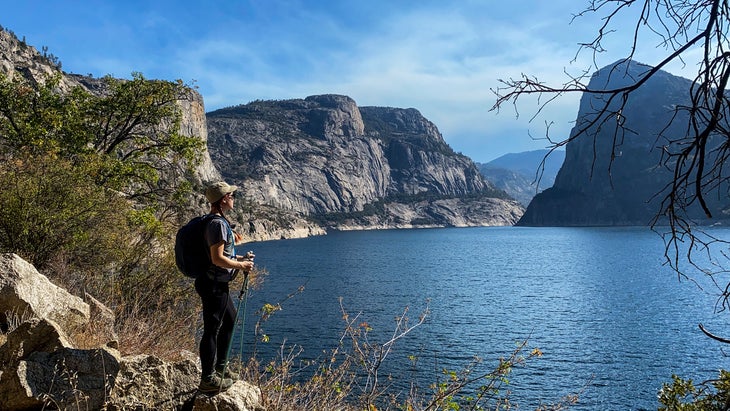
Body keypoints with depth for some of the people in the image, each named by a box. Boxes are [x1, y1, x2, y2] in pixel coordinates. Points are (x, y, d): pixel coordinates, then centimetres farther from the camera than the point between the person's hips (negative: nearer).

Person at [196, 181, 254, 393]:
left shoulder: (219, 221, 13)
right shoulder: (218, 224, -19)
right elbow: (217, 259, -24)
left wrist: (240, 258, 13)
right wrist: (241, 266, -12)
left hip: (218, 284, 11)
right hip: (213, 284, -11)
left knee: (230, 319, 23)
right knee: (212, 329, -1)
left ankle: (220, 366, 35)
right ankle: (208, 379, 11)